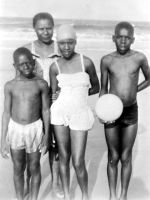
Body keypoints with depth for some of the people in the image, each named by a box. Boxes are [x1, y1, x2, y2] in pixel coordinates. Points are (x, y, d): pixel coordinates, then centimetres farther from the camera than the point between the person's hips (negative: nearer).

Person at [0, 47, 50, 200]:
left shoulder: (41, 84, -6)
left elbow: (45, 110, 0)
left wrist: (46, 134, -1)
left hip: (35, 129, -1)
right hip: (14, 129, 1)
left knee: (34, 168, 12)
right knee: (18, 169, 14)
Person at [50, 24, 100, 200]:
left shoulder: (86, 62, -7)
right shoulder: (55, 67, -1)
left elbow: (96, 88, 5)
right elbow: (54, 95, 3)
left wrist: (77, 95, 1)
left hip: (80, 115, -2)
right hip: (60, 113, 2)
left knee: (78, 163, -1)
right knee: (63, 157, 11)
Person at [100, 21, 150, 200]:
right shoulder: (106, 60, -5)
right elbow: (103, 89, 3)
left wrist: (132, 91, 3)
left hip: (131, 112, 0)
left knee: (126, 157, 9)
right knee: (113, 157, 10)